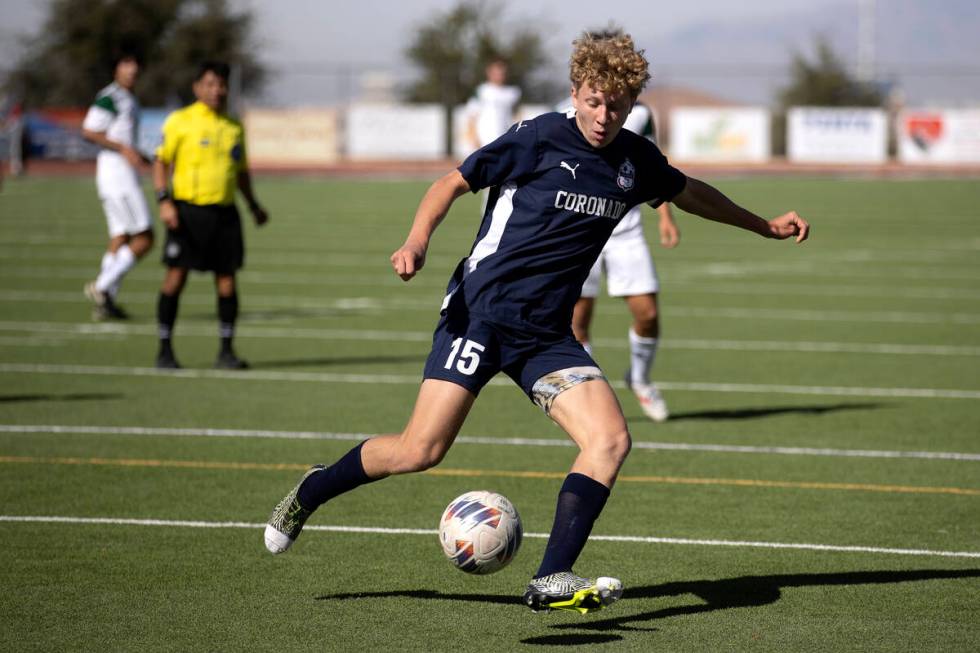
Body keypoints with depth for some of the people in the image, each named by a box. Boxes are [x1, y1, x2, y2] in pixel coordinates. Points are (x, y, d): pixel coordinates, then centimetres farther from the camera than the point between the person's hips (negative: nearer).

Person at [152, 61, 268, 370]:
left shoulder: (234, 127, 15)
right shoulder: (180, 121, 0)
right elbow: (161, 162, -1)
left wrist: (254, 205, 19)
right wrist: (164, 200, -13)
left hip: (224, 212, 4)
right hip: (188, 209, -4)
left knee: (227, 279, 1)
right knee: (176, 275, -6)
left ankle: (226, 351, 8)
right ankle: (165, 350, 1)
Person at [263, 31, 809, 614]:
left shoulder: (637, 161, 8)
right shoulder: (539, 138, -8)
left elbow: (690, 192, 30)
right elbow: (453, 183, -3)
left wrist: (764, 226, 37)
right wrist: (419, 239, -20)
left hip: (547, 335, 5)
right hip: (481, 313, -5)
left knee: (611, 440, -16)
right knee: (420, 451, -13)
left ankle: (552, 581, -18)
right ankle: (311, 492, 14)